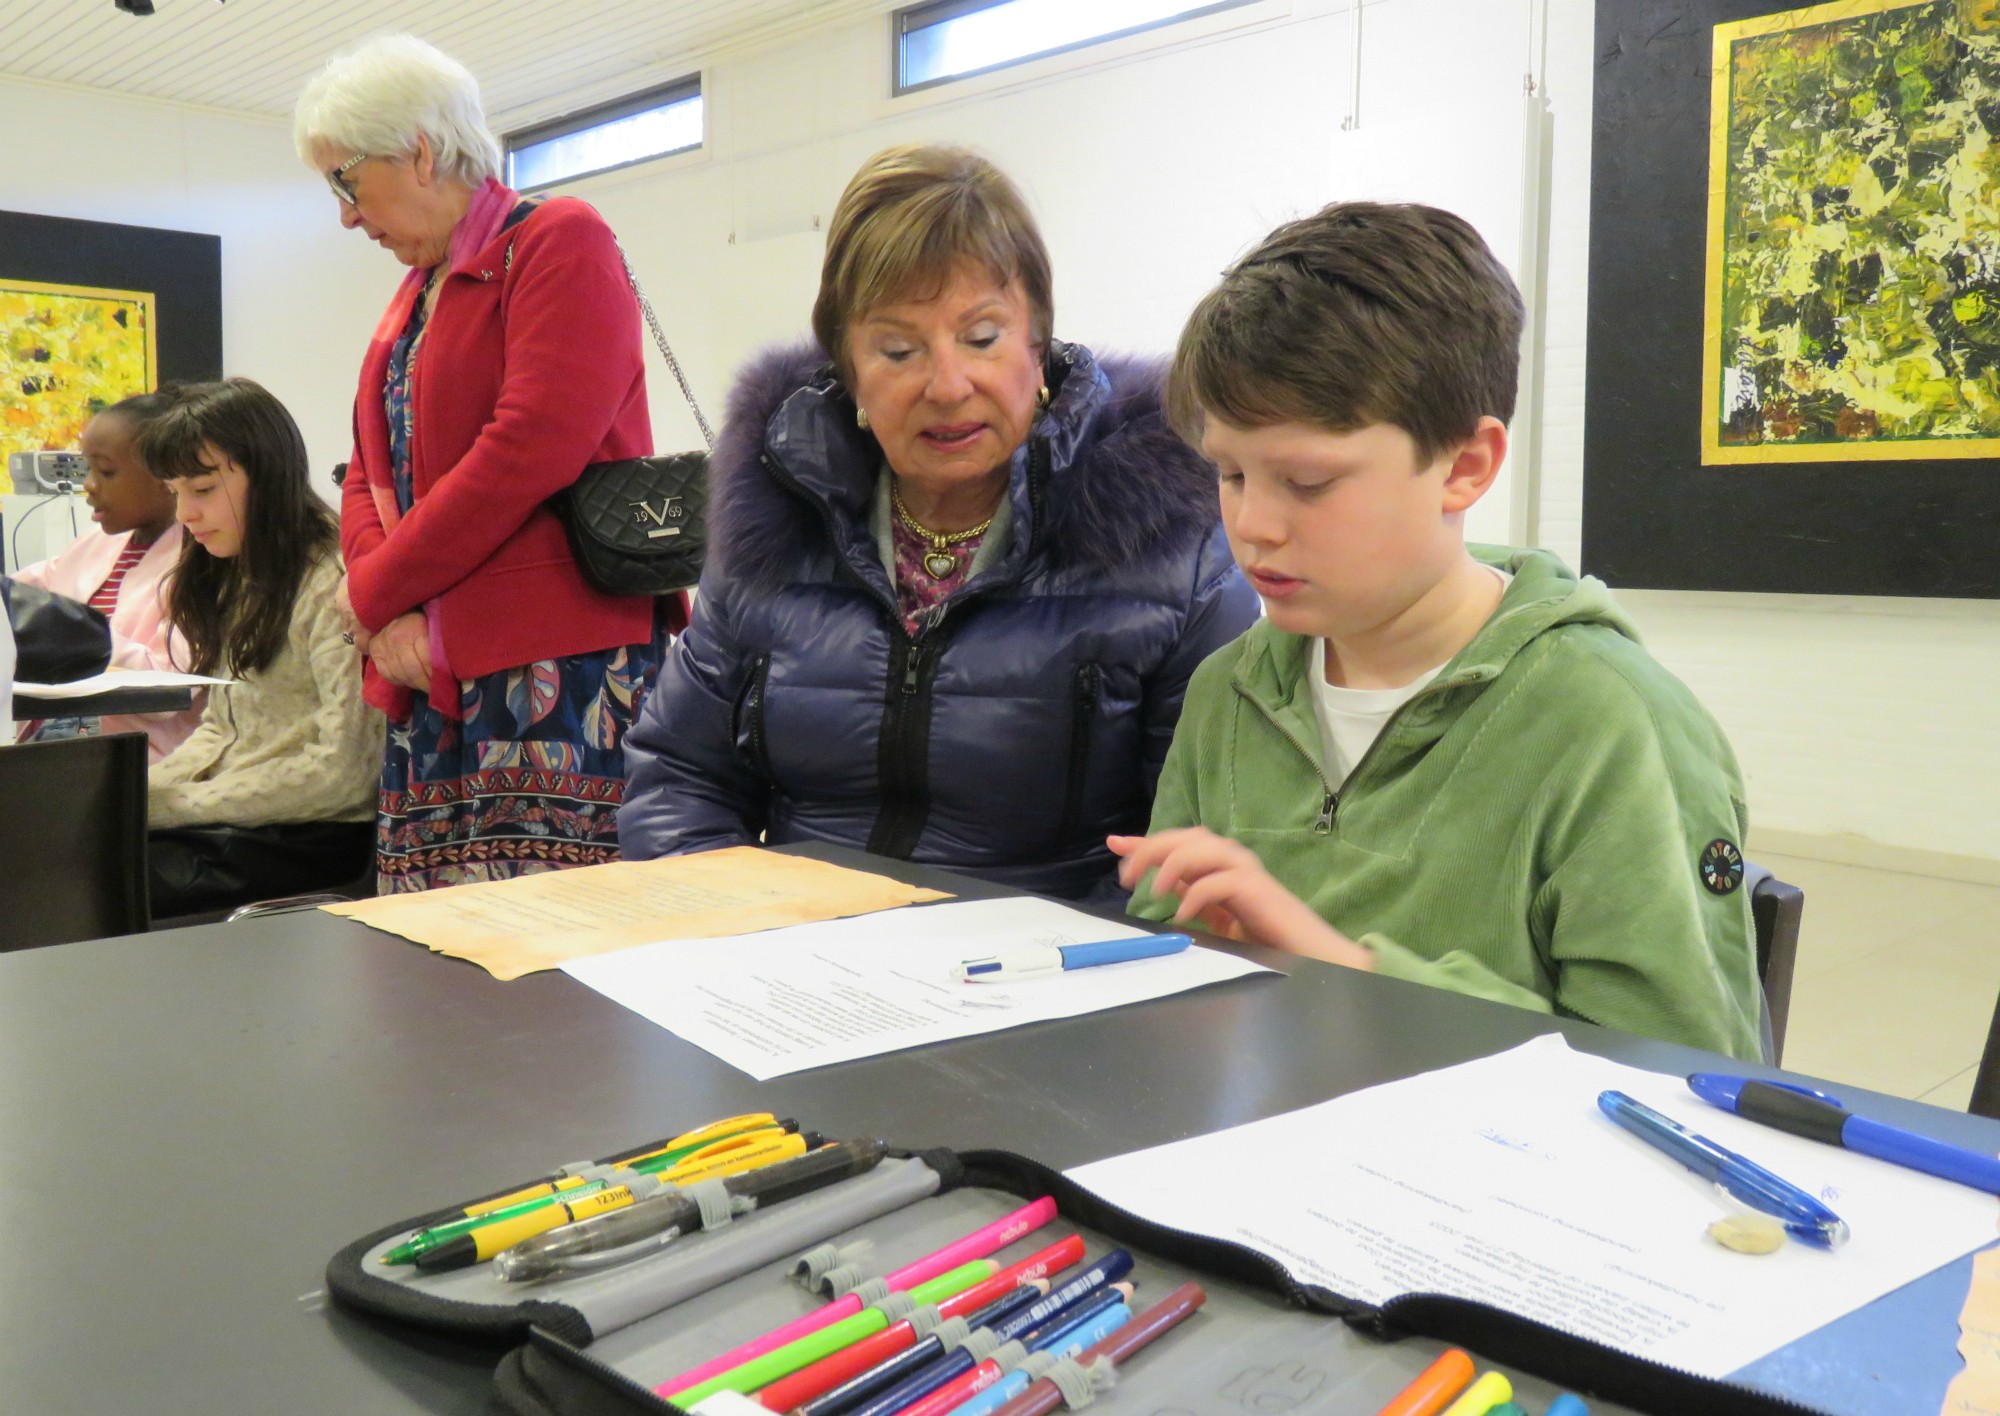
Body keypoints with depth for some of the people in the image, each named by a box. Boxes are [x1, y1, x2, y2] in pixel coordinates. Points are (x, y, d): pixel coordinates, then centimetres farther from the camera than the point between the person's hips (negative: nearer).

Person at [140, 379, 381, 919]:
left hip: (314, 835, -8)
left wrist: (168, 805, -12)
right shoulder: (237, 580, 16)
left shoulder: (332, 584, -13)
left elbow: (343, 771, -18)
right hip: (228, 823, 8)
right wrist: (142, 793, -1)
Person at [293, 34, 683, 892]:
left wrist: (374, 594, -7)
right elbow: (369, 480, 20)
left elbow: (531, 450, -15)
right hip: (430, 676, 8)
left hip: (556, 667, -8)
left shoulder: (561, 243, -2)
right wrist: (388, 622, -1)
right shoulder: (413, 298, 24)